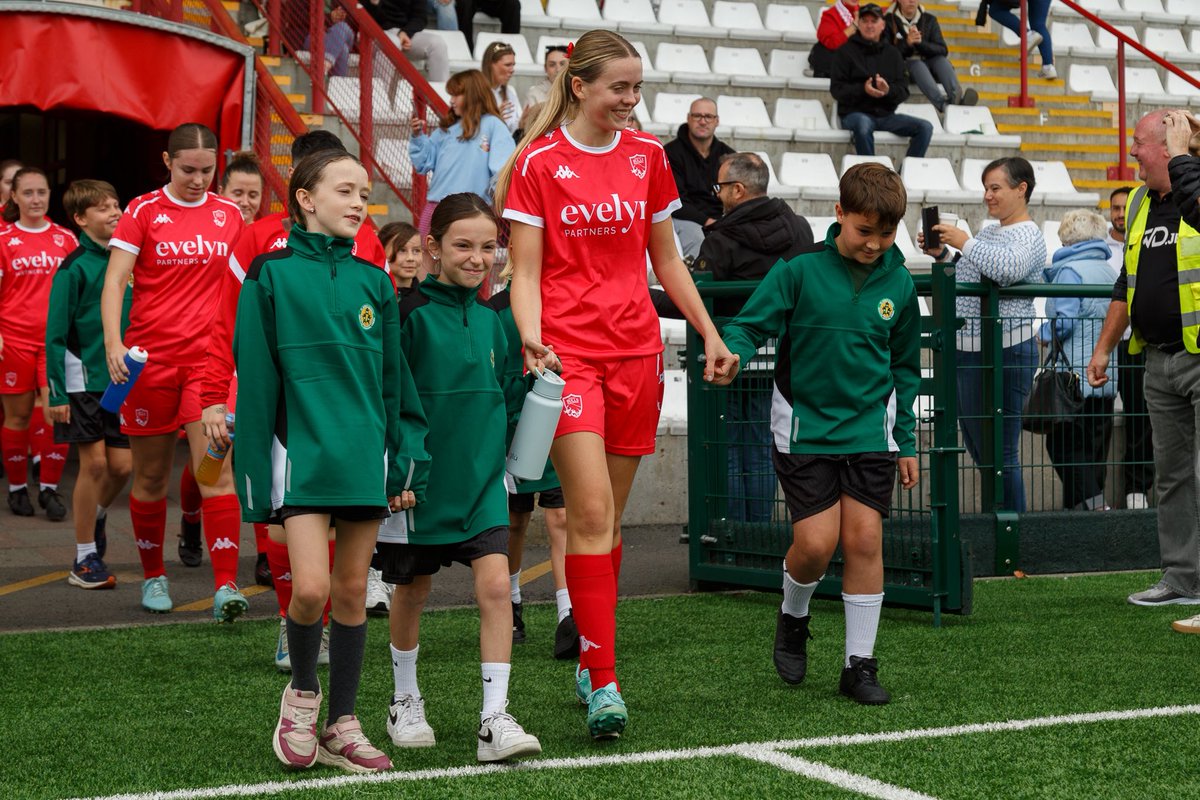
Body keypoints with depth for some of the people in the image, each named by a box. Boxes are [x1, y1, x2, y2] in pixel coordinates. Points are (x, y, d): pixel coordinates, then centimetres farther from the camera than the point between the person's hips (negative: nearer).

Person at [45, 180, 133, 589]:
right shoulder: (74, 268, -9)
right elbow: (56, 333, -9)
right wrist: (56, 392, -12)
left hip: (122, 379, 5)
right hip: (83, 378, -5)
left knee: (122, 466, 3)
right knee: (94, 463, -5)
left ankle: (96, 515, 35)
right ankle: (85, 559, 6)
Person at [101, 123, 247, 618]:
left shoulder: (229, 215, 8)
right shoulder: (143, 211, -1)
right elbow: (115, 280, -7)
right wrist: (113, 342, -20)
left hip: (209, 358, 1)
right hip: (150, 358, -1)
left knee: (216, 472, -11)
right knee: (151, 477, 8)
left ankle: (226, 586, -13)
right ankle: (153, 577, 25)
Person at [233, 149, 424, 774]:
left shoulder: (373, 282, 9)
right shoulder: (272, 276, -2)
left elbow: (395, 380, 13)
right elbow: (255, 381, -2)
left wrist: (404, 464, 8)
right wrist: (254, 472, -5)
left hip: (364, 456, 4)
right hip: (302, 452, -4)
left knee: (352, 591, 7)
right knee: (310, 586, -14)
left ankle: (341, 725, 18)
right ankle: (302, 692, 14)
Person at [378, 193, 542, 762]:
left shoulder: (490, 319, 5)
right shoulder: (410, 313, -10)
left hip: (481, 478, 3)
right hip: (421, 476, -3)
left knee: (495, 584, -10)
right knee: (413, 590, 11)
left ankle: (495, 719, -8)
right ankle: (405, 703, 32)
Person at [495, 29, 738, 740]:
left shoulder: (648, 155, 10)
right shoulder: (538, 163, -2)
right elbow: (525, 272, -4)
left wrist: (711, 334, 15)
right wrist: (531, 338, -21)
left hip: (637, 349, 4)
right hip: (568, 354, -4)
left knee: (610, 516, 9)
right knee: (591, 512, -13)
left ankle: (590, 661, 22)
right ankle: (604, 684, -13)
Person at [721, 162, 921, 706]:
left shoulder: (899, 285, 2)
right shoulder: (801, 270, -9)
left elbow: (905, 369, 13)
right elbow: (749, 325, -8)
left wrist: (906, 441, 13)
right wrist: (731, 353, -32)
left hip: (870, 429, 3)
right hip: (805, 427, -2)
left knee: (864, 539, -3)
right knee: (816, 541, -8)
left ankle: (860, 664, 7)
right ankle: (793, 617, 25)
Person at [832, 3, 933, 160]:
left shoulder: (892, 53, 17)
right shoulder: (846, 51, 5)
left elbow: (903, 92, 8)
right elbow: (837, 89, -4)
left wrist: (888, 90, -16)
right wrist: (863, 90, -22)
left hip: (886, 115, 4)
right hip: (855, 113, -4)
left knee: (925, 127, -15)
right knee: (863, 125, -40)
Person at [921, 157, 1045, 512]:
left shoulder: (1028, 235, -10)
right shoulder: (989, 231, 17)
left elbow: (1008, 268, -31)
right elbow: (968, 276, 28)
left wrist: (964, 242, -24)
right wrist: (942, 254, 11)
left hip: (1005, 353, -10)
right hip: (968, 350, 10)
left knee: (1000, 449, -4)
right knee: (977, 443, 16)